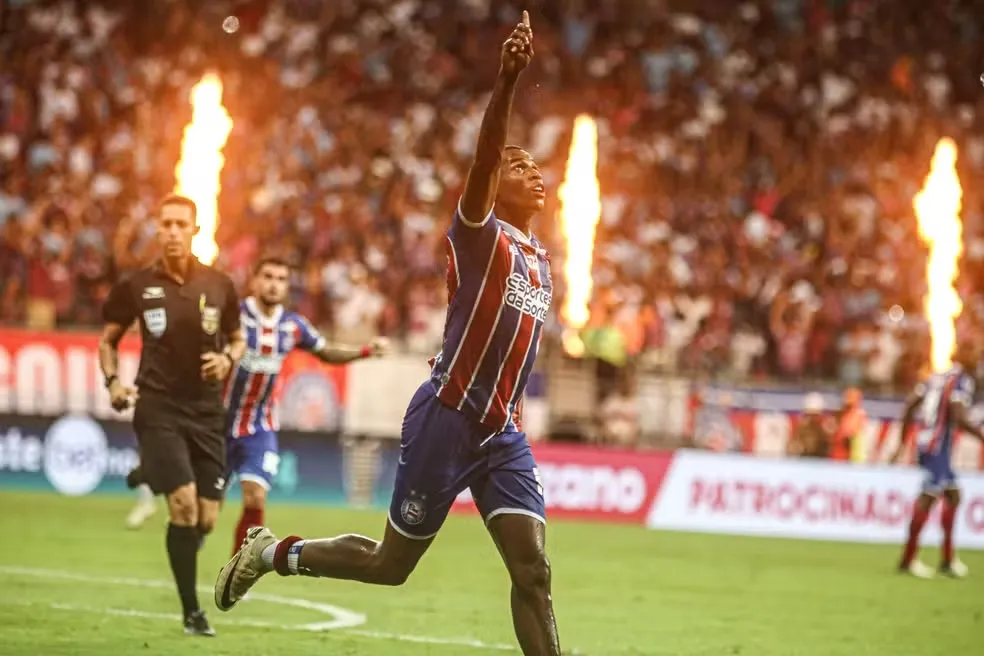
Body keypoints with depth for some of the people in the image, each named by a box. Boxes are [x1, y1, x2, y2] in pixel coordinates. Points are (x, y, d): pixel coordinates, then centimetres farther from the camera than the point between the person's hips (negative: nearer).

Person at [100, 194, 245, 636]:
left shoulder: (219, 286, 2)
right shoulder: (136, 287, -2)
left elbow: (237, 339, 16)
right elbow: (108, 340, 11)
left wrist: (228, 359, -6)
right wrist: (113, 381, -7)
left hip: (207, 412, 3)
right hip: (158, 408, -3)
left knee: (206, 519, 3)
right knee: (184, 504, -18)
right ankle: (192, 611, -9)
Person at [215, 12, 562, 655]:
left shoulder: (541, 262, 16)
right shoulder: (480, 234, -6)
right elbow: (484, 156, -24)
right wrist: (508, 81, -38)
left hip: (501, 433, 7)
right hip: (447, 420, -6)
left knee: (533, 568, -7)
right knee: (391, 564, 3)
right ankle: (274, 553, 27)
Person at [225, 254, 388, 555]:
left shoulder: (293, 325, 1)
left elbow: (327, 353, 17)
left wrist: (367, 350, 5)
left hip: (260, 429, 3)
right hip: (221, 424, -3)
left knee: (255, 501, -11)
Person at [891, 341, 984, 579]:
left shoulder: (938, 377, 14)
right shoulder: (963, 381, -10)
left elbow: (910, 405, 15)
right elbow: (959, 417, -21)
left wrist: (903, 441, 21)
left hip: (924, 442, 9)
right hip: (938, 446, -9)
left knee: (953, 495, 16)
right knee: (928, 497, -7)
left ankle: (948, 558, 19)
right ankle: (908, 559, -5)